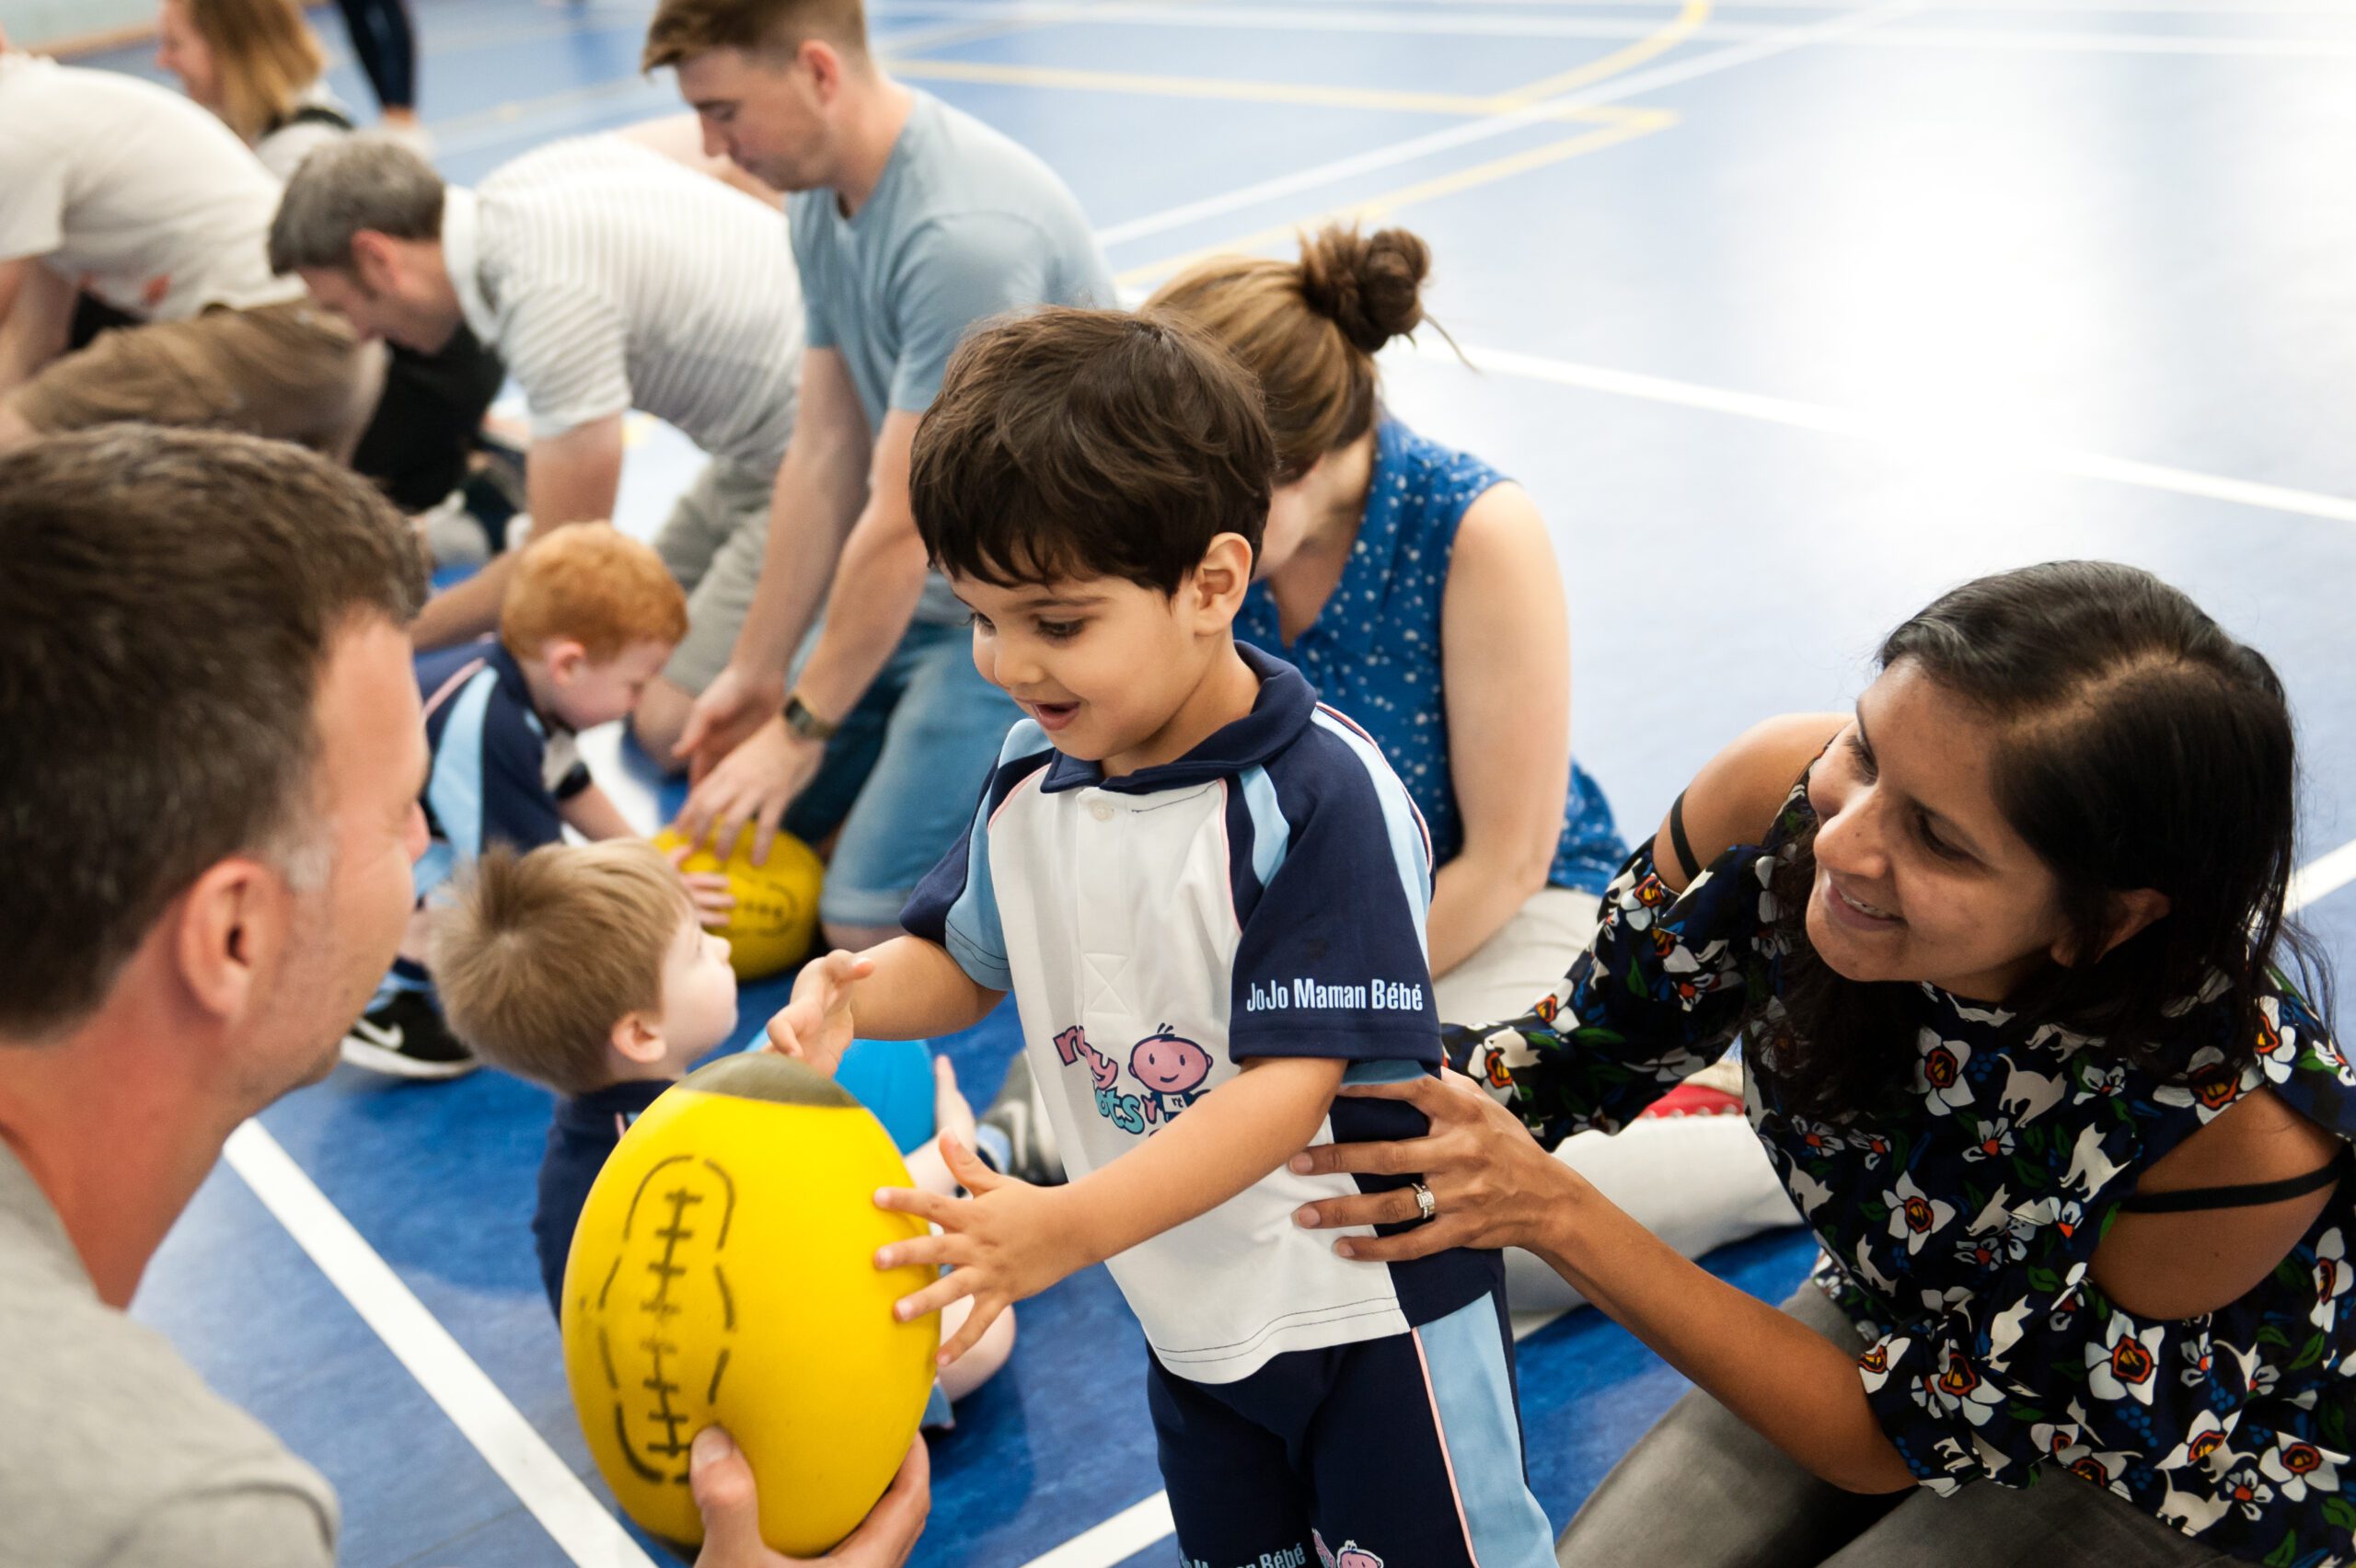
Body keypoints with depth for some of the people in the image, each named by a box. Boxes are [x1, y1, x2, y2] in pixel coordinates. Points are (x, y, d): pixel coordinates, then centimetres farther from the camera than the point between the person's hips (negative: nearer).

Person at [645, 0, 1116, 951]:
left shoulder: (964, 234, -28)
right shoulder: (820, 195, 1)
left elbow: (903, 526, -24)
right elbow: (827, 456, 5)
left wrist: (802, 729, -13)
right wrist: (757, 672, 6)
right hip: (940, 581, 9)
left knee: (869, 921, -12)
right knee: (771, 815, 14)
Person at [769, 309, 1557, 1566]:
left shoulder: (1318, 796, -27)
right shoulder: (1030, 773, -5)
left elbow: (1295, 1077, -31)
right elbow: (964, 956, 8)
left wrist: (1071, 1226, -41)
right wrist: (857, 994, -16)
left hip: (1370, 1309, -7)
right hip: (1186, 1314, 7)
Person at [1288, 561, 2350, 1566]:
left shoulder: (2248, 1134, -38)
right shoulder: (1782, 792, -29)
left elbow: (1899, 1437, -26)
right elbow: (1572, 1054, -12)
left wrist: (1558, 1215, -36)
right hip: (1893, 1322, 4)